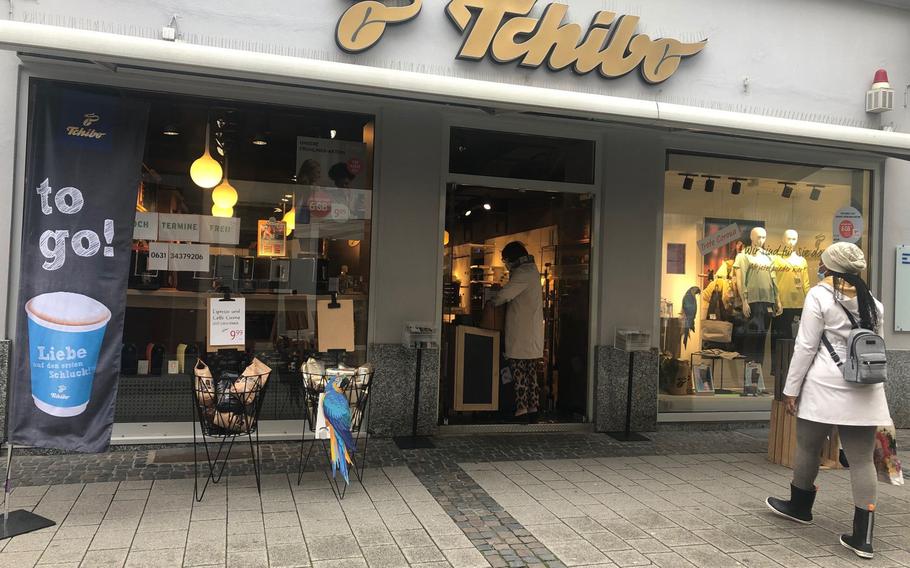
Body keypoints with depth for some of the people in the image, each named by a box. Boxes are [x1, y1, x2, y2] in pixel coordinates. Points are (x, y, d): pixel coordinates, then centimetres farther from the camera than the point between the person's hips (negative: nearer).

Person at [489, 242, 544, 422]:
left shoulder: (522, 273, -13)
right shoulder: (532, 270, 18)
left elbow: (503, 295, -18)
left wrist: (492, 302, 0)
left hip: (521, 335, -9)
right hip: (534, 335, 9)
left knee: (518, 372, -5)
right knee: (531, 374, 11)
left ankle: (521, 409, -6)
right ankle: (533, 411, 14)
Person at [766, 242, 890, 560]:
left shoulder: (820, 295, -4)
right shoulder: (873, 302, 14)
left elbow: (806, 347, -7)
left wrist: (791, 389, -3)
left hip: (826, 388, -5)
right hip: (864, 391, 5)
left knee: (808, 449, 13)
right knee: (862, 460, 4)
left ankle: (800, 507, 32)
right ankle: (862, 536, 4)